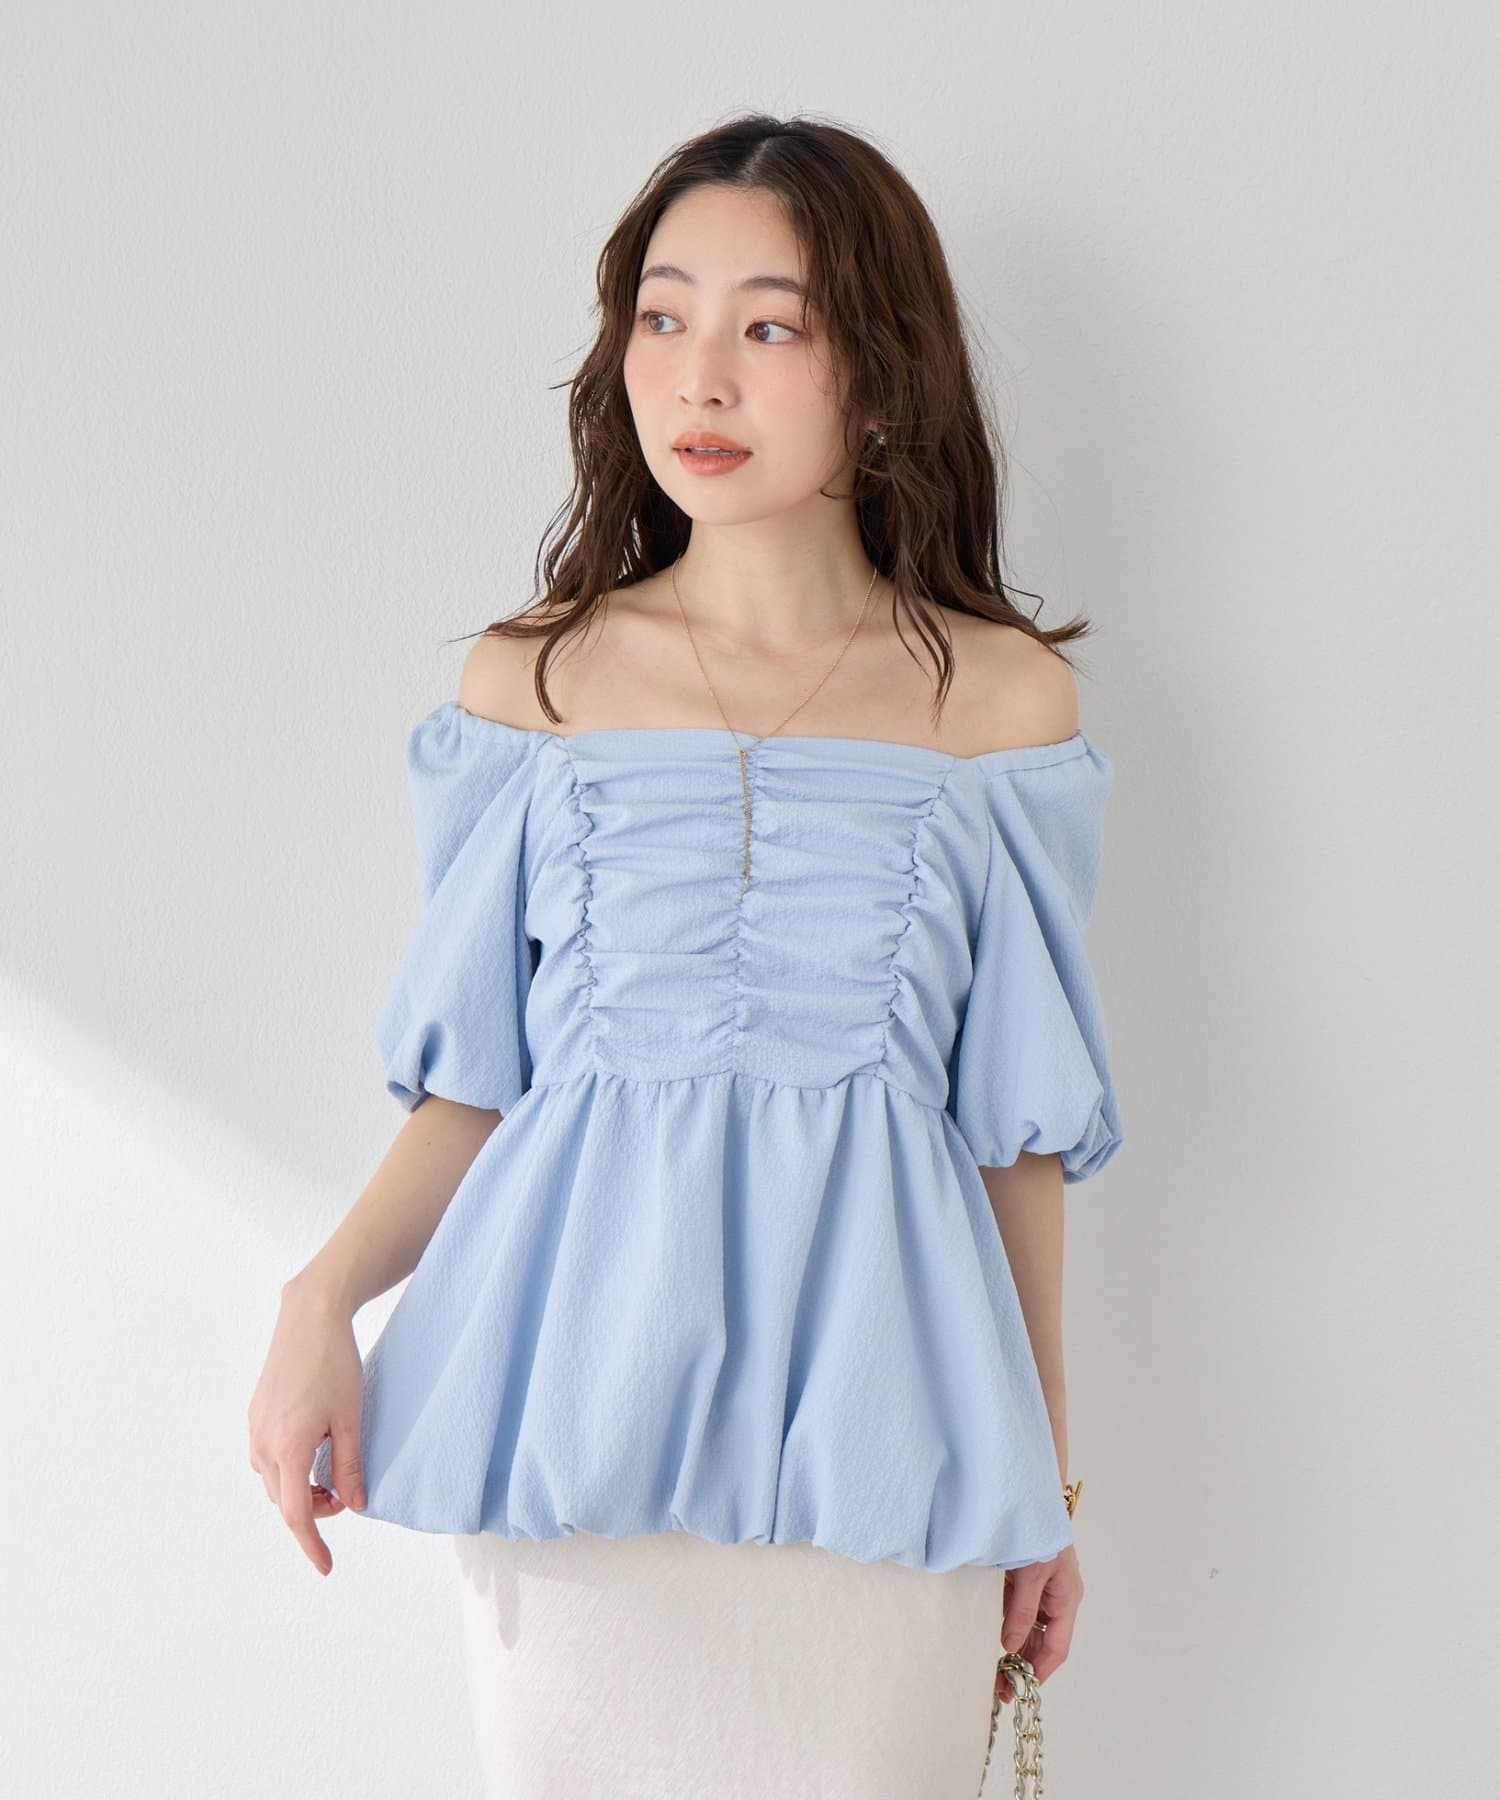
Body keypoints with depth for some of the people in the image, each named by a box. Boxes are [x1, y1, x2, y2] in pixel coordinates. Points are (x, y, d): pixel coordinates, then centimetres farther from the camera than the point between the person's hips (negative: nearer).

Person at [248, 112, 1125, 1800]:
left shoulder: (1002, 697, 2)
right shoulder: (530, 680, 3)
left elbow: (1016, 1125, 6)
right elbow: (471, 1083, 6)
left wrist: (1044, 1489, 9)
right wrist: (320, 1297, -11)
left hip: (870, 1430, 0)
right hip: (580, 1398, 1)